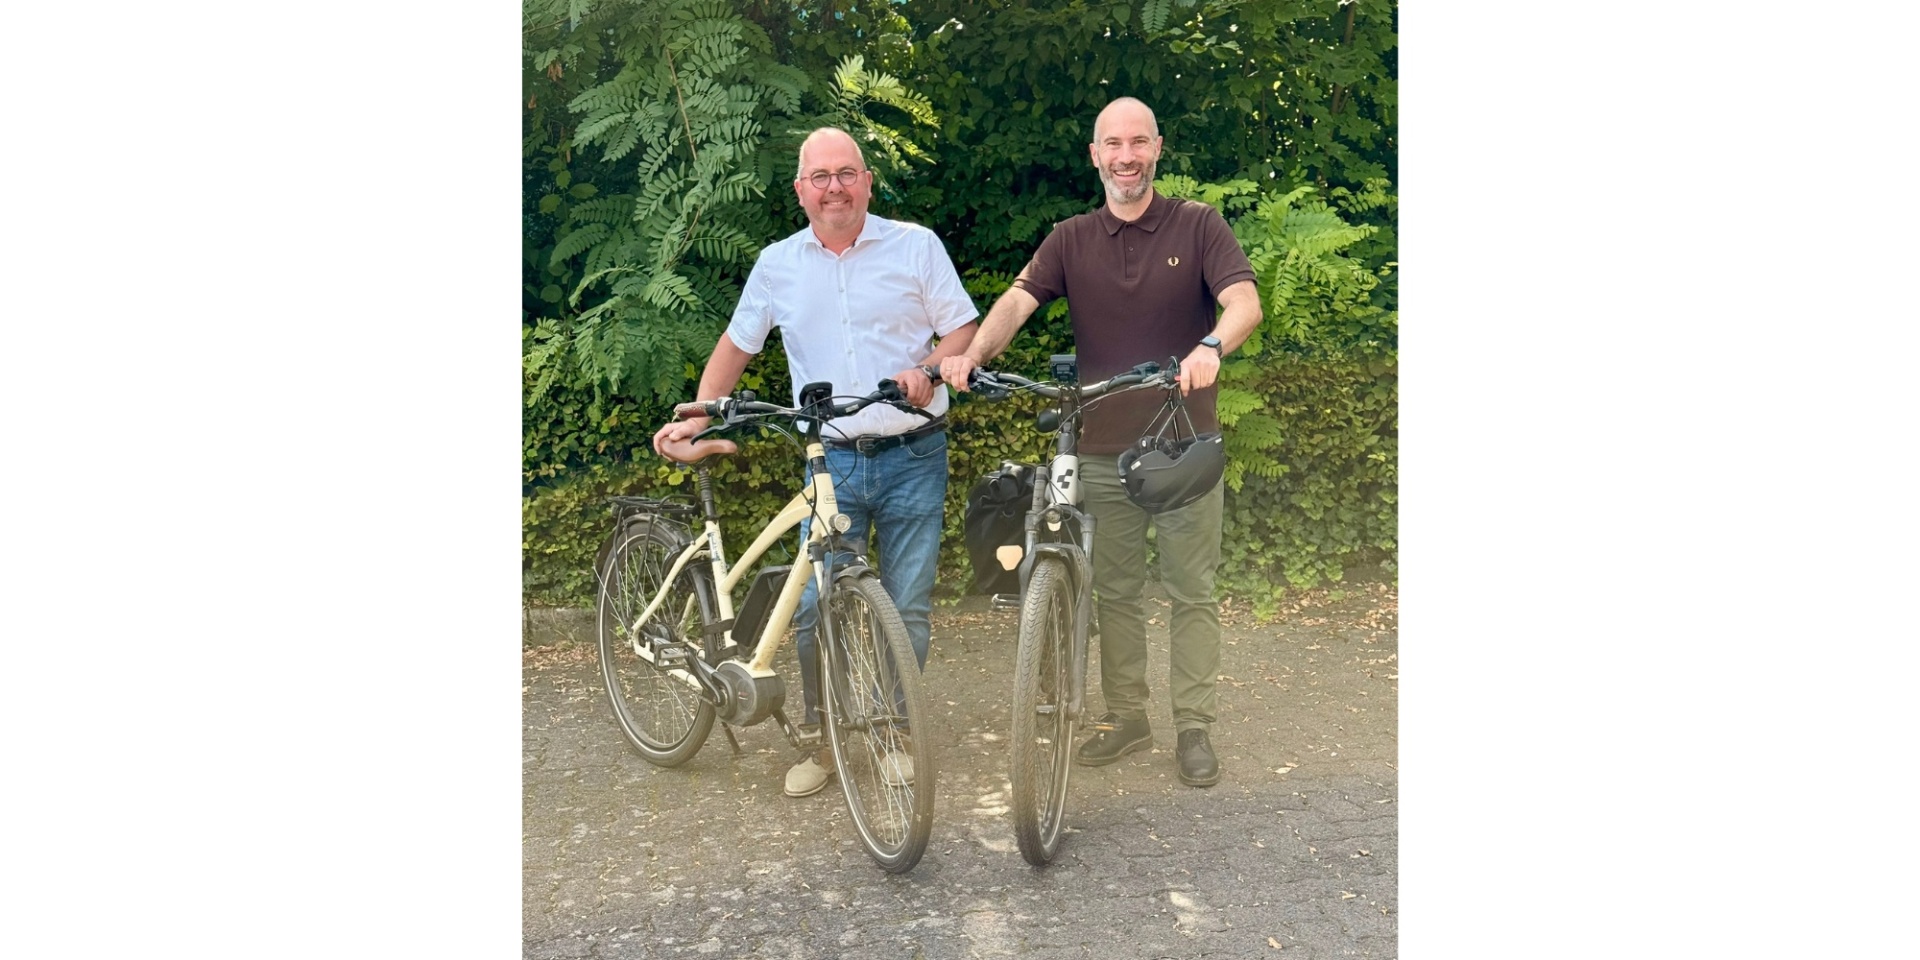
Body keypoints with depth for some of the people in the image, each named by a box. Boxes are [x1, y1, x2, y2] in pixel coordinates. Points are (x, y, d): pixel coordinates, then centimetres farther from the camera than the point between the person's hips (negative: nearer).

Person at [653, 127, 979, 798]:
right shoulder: (777, 264, 8)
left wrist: (927, 370, -18)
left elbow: (964, 331, 3)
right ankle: (822, 742, 16)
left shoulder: (915, 245, 2)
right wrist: (697, 420, 5)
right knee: (816, 607, -3)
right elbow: (735, 347, 17)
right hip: (831, 461, 1)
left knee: (907, 608, 3)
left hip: (912, 458, -1)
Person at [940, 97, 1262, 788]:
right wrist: (974, 353, -28)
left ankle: (1193, 727, 17)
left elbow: (1244, 300, -14)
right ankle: (1125, 718, 25)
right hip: (1104, 449, 2)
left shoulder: (1197, 226, -1)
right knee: (1114, 592, 12)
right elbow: (1018, 299, -8)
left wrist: (1211, 346, -37)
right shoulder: (1071, 240, 6)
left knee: (1191, 593, 4)